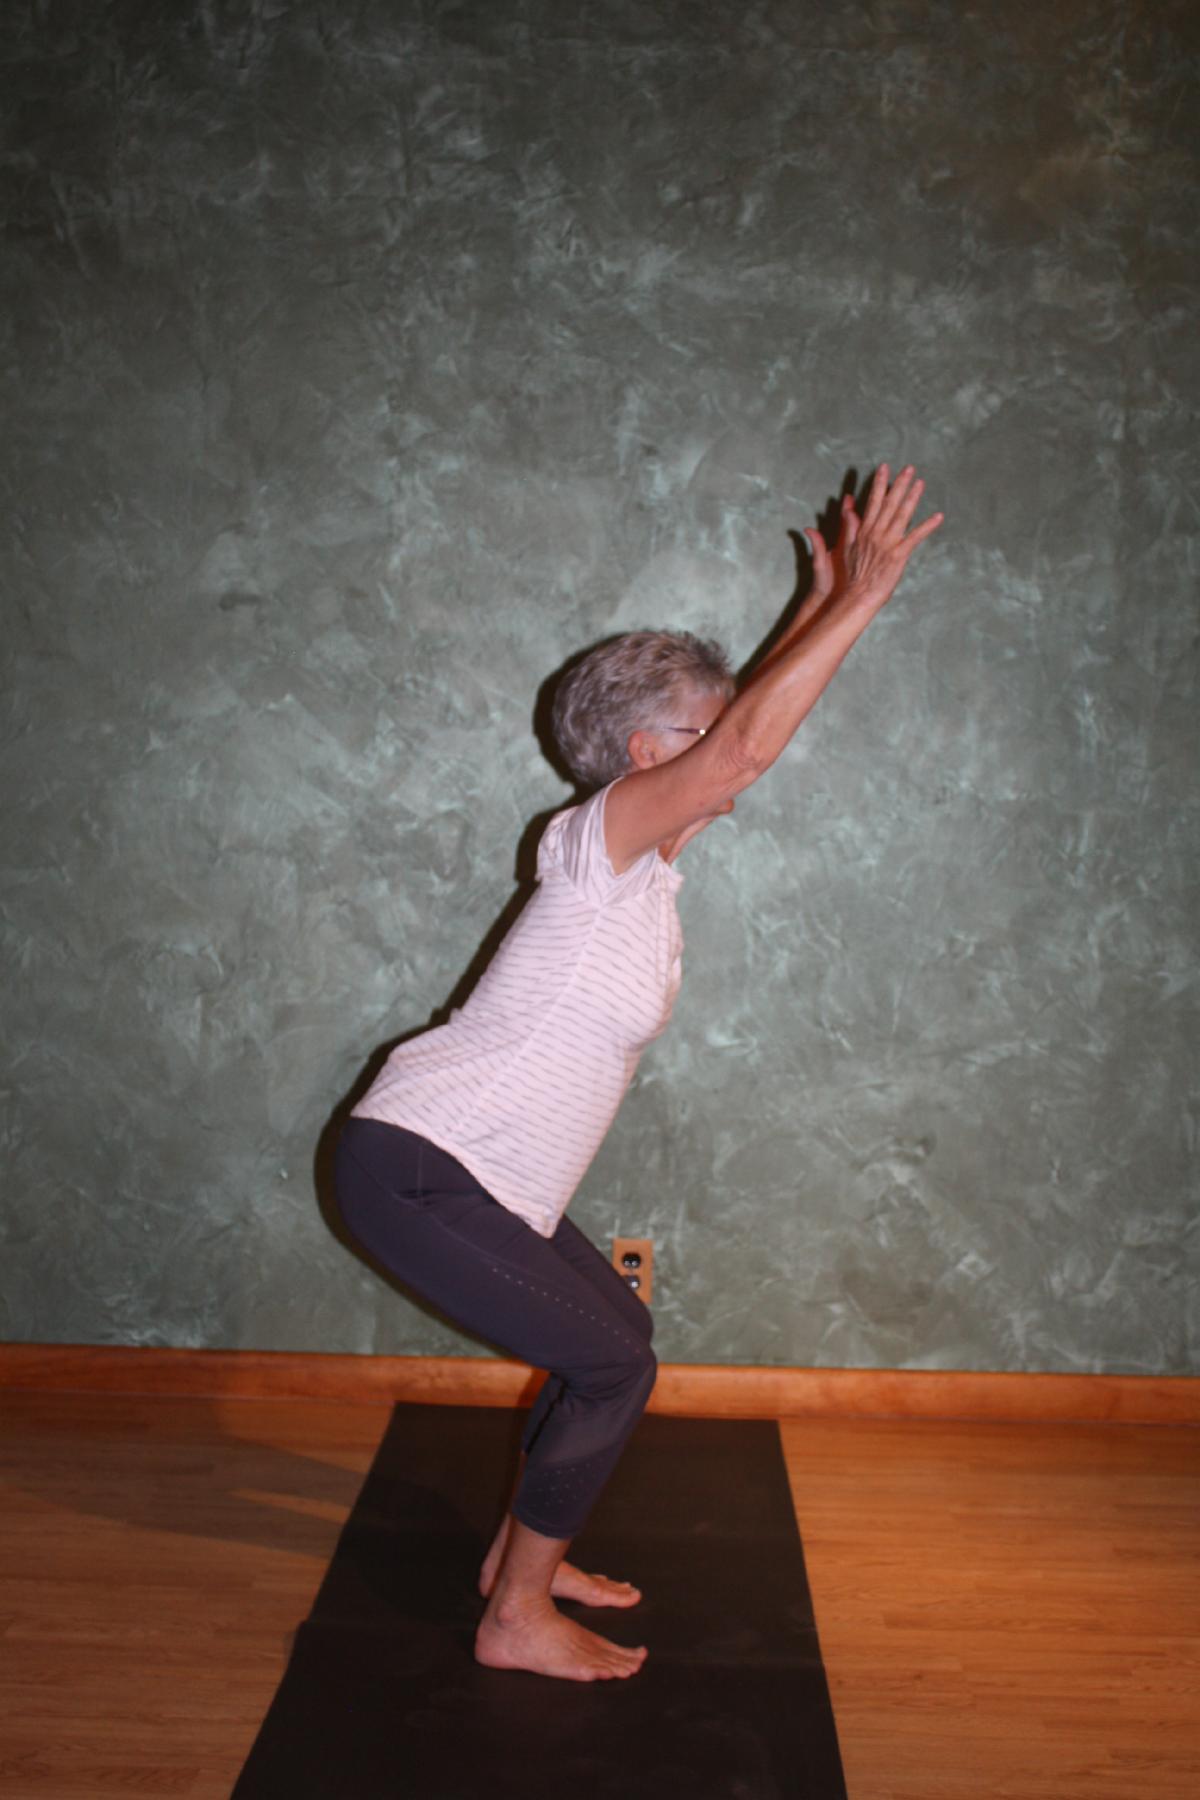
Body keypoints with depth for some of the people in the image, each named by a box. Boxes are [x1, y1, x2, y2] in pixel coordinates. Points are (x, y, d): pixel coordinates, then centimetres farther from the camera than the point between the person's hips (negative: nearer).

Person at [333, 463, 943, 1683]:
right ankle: (516, 1619, 12)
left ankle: (521, 1552, 33)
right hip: (416, 1170, -10)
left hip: (472, 1172, 10)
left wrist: (827, 598, 14)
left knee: (614, 1330, 17)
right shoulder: (598, 841, -18)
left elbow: (743, 721, 17)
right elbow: (749, 744, -31)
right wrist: (862, 598, -26)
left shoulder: (648, 853, 7)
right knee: (611, 1365, -4)